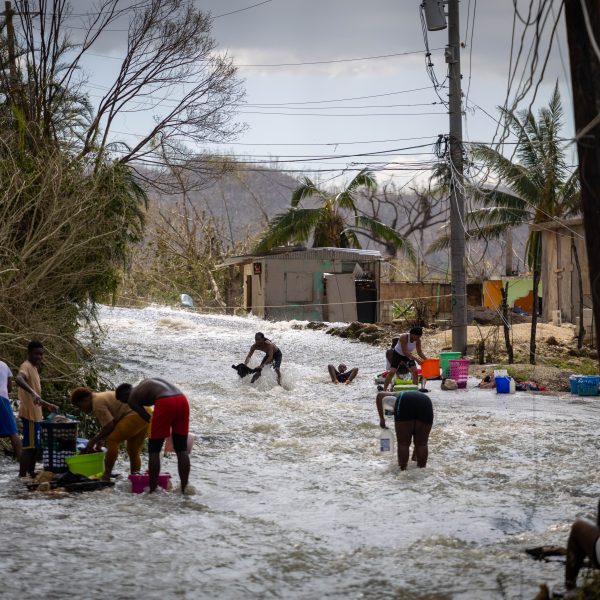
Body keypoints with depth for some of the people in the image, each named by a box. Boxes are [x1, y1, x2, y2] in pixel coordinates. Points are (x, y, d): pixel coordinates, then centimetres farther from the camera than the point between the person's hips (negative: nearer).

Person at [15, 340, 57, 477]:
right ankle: (22, 476, -12)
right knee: (29, 446, -11)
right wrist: (33, 393, -48)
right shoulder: (26, 366, -12)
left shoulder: (34, 368, 19)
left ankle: (31, 473, 23)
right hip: (30, 413, -10)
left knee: (36, 446, 15)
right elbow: (18, 379, -37)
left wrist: (48, 405, 28)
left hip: (36, 413, 10)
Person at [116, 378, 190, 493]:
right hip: (182, 400, 6)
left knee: (154, 450, 7)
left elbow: (148, 419, 8)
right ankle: (184, 489, 13)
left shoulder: (132, 398, 14)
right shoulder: (147, 383, 33)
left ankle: (152, 490, 5)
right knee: (182, 449, 13)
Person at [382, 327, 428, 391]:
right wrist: (416, 359, -42)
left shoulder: (418, 340, -15)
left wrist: (426, 359, -22)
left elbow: (419, 352, -6)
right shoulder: (404, 337, -33)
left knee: (415, 372, -8)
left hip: (408, 355, 5)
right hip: (397, 354, -5)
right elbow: (405, 352, -36)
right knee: (392, 371, -16)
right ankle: (384, 390, -12)